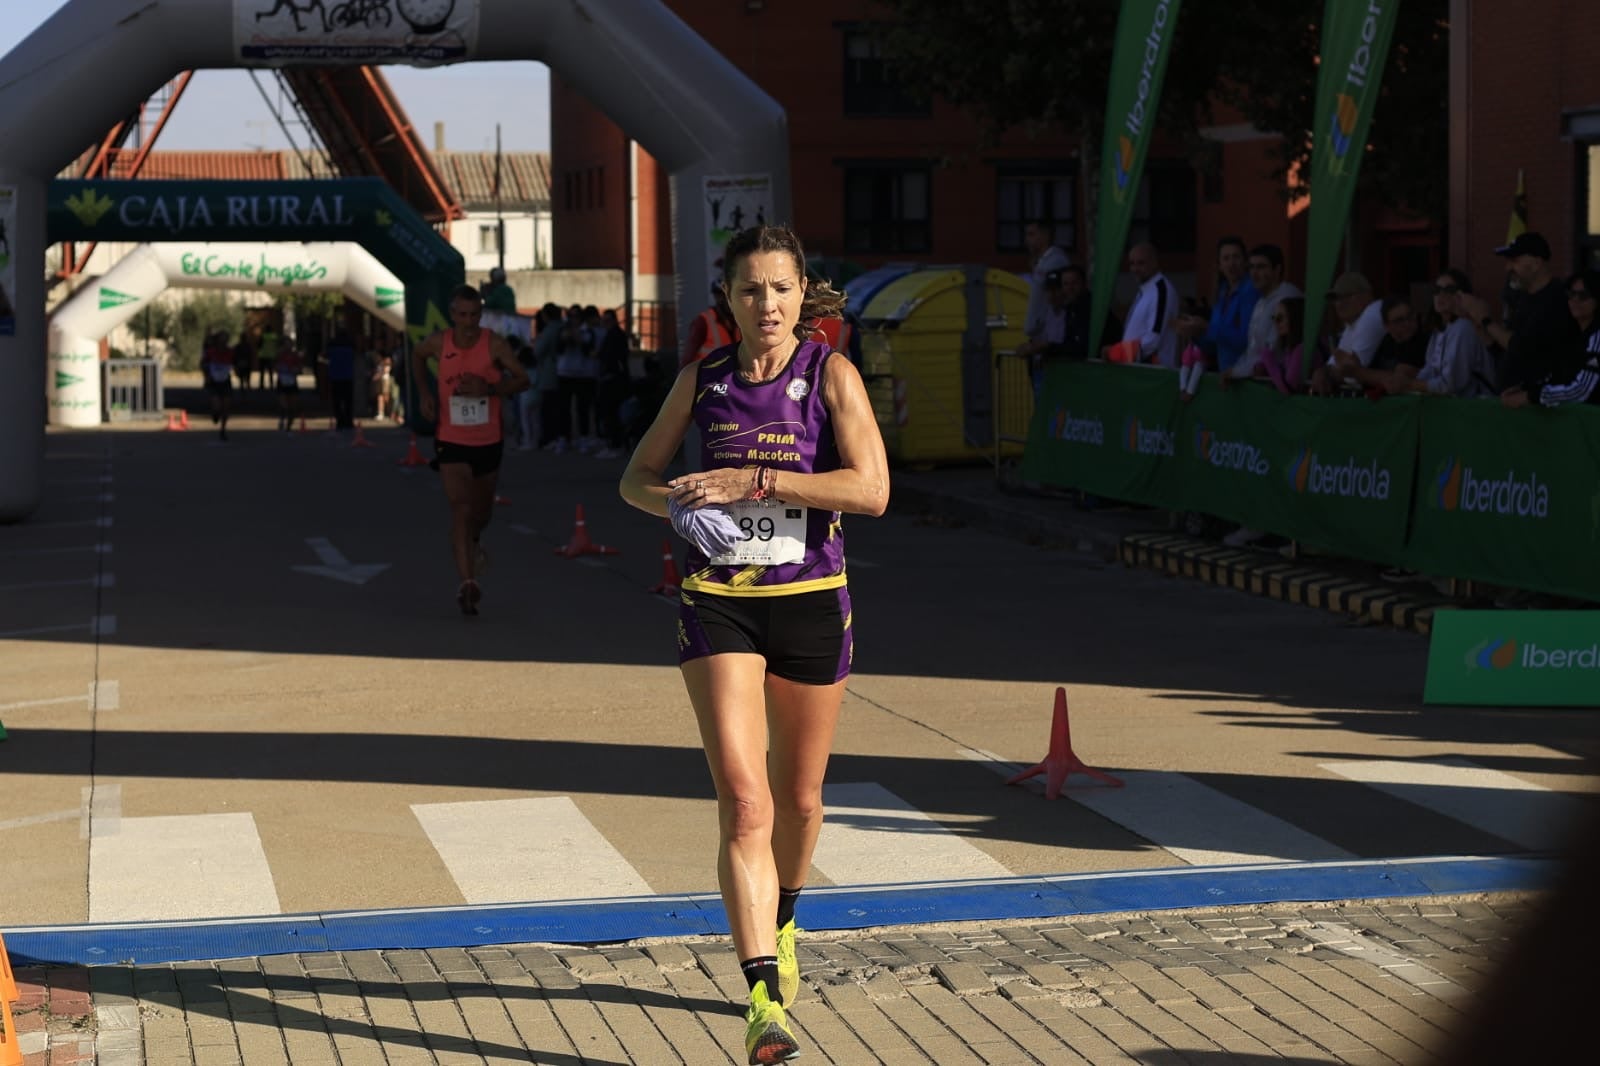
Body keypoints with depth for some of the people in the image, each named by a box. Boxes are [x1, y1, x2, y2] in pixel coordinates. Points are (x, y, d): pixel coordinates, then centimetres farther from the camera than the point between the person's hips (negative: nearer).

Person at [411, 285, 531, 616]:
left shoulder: (494, 344, -11)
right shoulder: (439, 343, -6)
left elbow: (522, 380, -10)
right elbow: (417, 355, 17)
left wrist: (489, 388, -26)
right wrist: (424, 392, 3)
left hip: (488, 442, 1)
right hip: (451, 442, -1)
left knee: (481, 511, 19)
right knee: (460, 509, -17)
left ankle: (473, 544, 55)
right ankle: (467, 583, -22)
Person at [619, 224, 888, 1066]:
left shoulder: (831, 375, -4)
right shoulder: (702, 379, 3)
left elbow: (872, 489, -17)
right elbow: (637, 477, 14)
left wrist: (754, 481, -21)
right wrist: (678, 503, -9)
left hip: (811, 602, 0)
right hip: (718, 603, 0)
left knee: (797, 799, 15)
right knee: (743, 804, -14)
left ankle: (779, 922, 46)